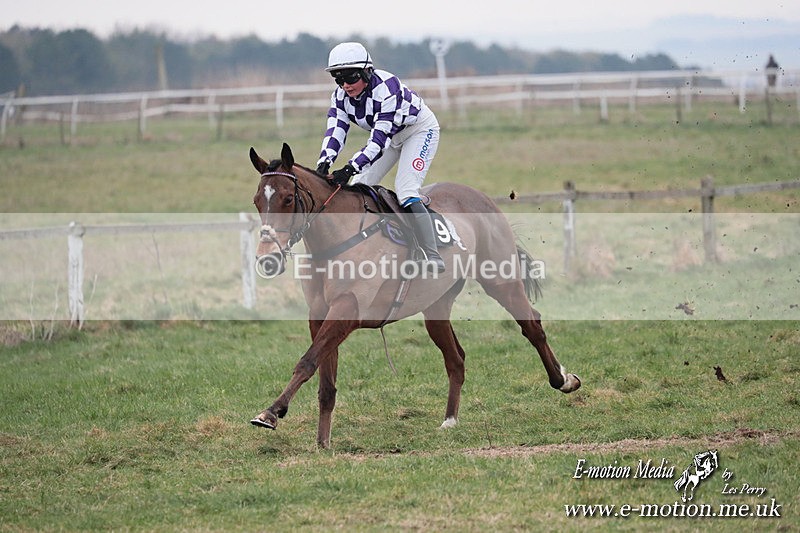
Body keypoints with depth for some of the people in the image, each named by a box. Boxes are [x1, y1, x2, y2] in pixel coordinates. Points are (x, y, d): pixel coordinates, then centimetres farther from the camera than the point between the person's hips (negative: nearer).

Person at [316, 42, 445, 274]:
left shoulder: (386, 87, -36)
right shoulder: (340, 96, -14)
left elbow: (380, 137, -40)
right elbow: (335, 131, -20)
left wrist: (352, 167, -49)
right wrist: (324, 163, -40)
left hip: (420, 130, -8)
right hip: (392, 136, 8)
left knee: (405, 190, -24)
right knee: (359, 188, -1)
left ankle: (433, 258, -24)